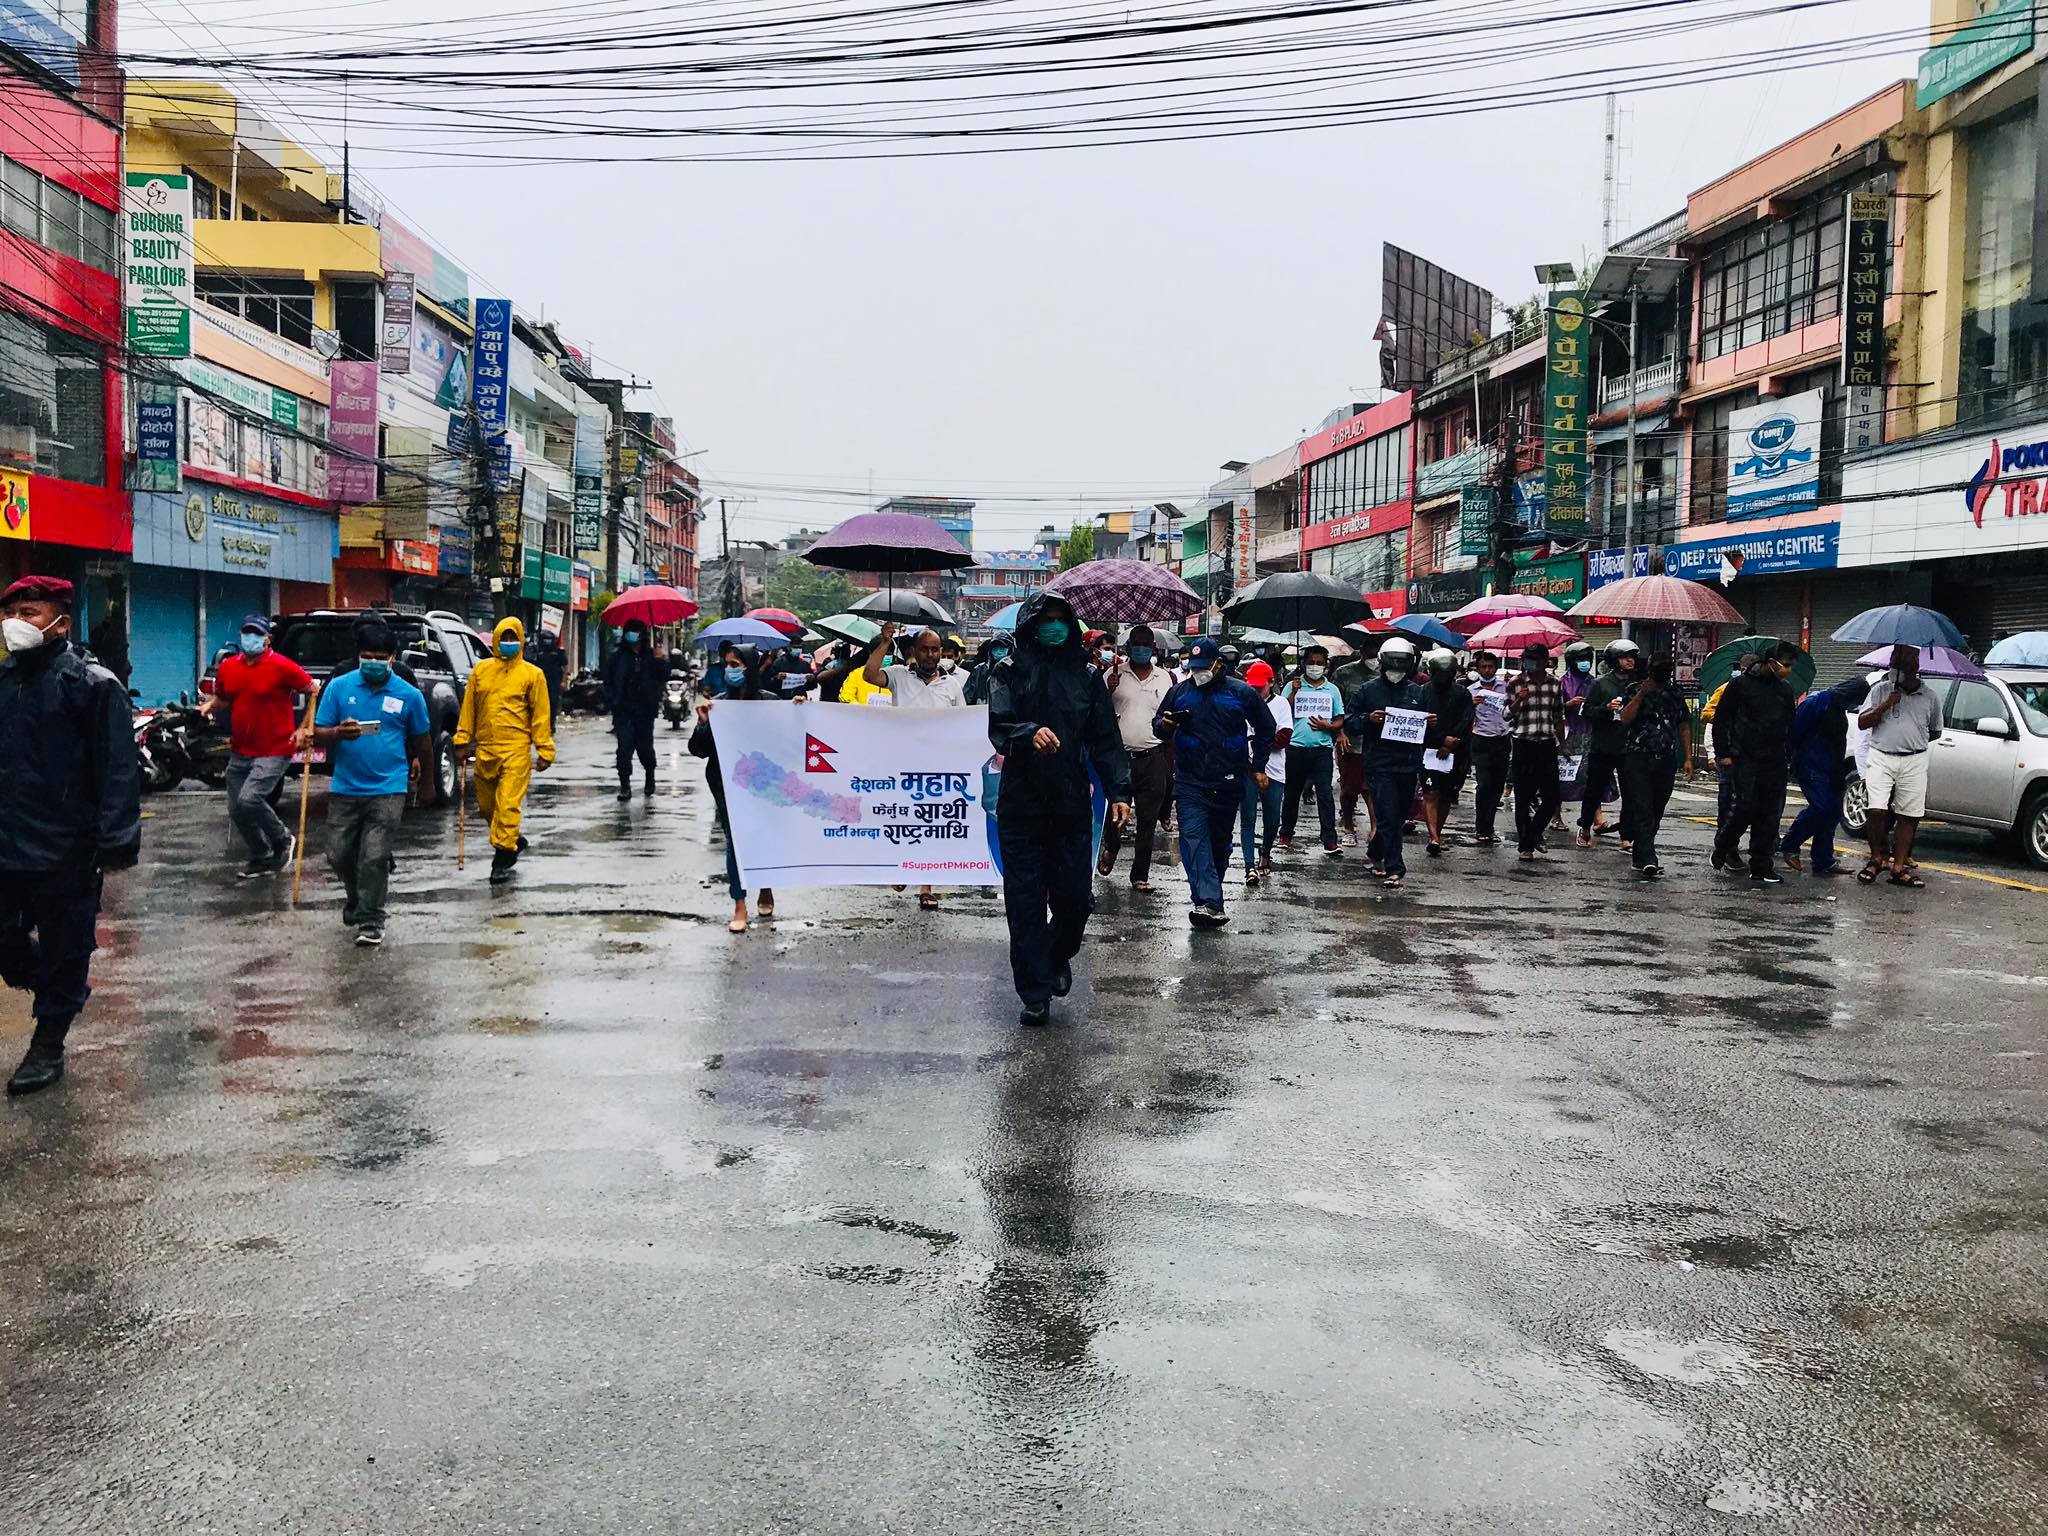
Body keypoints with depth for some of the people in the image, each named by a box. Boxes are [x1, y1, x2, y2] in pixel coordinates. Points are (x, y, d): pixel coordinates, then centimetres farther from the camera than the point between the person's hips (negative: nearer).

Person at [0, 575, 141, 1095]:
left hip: (65, 852, -6)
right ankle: (63, 989, 39)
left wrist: (116, 840, -19)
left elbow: (117, 770, -14)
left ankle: (48, 1046, 20)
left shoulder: (92, 685, -10)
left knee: (64, 949, 6)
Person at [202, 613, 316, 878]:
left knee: (249, 799, -22)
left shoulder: (282, 667, -12)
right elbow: (220, 699, 22)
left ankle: (283, 840, 4)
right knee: (236, 810, 9)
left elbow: (315, 692, -6)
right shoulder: (228, 667, 6)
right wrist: (208, 707, 0)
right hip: (239, 752, 7)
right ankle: (261, 858, 28)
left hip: (274, 751, -7)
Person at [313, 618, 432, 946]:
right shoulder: (338, 687, 1)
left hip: (387, 790, -2)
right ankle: (356, 899, 37)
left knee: (374, 858, -8)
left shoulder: (409, 695, -1)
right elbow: (318, 735, 1)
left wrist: (418, 765, 26)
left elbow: (422, 738, 15)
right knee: (339, 855, 9)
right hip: (345, 788, 2)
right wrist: (339, 732, -20)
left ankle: (370, 920, 4)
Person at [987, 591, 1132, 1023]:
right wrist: (1030, 733, -31)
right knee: (1025, 904, 1)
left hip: (1071, 805, 2)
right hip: (1021, 804, -2)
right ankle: (1034, 993, 12)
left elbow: (1106, 739, 8)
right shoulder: (1010, 671, 3)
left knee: (1075, 898, 0)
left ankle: (1058, 957, 31)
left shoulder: (1085, 675, 9)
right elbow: (999, 728, -9)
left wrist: (1118, 791, -3)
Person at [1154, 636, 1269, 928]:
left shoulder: (1241, 693, 1)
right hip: (1190, 781, -1)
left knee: (1220, 841, 12)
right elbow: (1157, 724, 15)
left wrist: (1258, 766, 12)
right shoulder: (1179, 691, 4)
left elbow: (1265, 728, 14)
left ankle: (1205, 899, 29)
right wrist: (1164, 725, -9)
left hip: (1228, 783, 1)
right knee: (1194, 838, -17)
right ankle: (1209, 902, -24)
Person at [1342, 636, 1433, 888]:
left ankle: (1375, 852, 37)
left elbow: (1426, 733, 22)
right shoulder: (1368, 691, 1)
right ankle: (1394, 869, -6)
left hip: (1409, 765, 5)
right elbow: (1348, 723, 2)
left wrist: (1431, 724, -1)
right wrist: (1368, 719, -17)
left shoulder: (1418, 692, 12)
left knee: (1398, 816, 15)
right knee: (1388, 817, -9)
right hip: (1380, 764, -5)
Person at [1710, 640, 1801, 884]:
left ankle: (1761, 867, 7)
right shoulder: (1740, 685, -2)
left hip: (1775, 762, 5)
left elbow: (1790, 726, 23)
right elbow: (1721, 719, 0)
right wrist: (1723, 753, -4)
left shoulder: (1785, 691, 15)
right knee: (1747, 806, -13)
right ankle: (1723, 846, 12)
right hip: (1745, 760, -5)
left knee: (1770, 814, 2)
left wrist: (1790, 753, 13)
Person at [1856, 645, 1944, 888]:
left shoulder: (1929, 698, 9)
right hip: (1881, 759, -1)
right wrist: (1886, 705, -9)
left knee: (1908, 816, 1)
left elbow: (1935, 733, 21)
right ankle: (1876, 858, 5)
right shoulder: (1881, 690, 7)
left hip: (1914, 762, 1)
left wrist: (1914, 742, 13)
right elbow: (1862, 722, 1)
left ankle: (1899, 867, 7)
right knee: (1878, 811, -13)